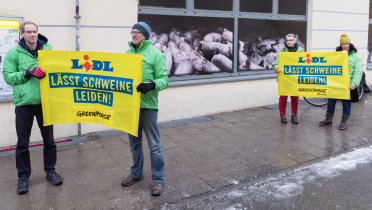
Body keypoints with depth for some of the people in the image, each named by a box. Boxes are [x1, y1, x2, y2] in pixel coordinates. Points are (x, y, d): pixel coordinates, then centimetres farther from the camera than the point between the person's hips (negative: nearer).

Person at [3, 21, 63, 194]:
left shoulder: (48, 50, 4)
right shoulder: (14, 53, -1)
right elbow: (7, 76, -4)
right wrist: (27, 73, -17)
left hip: (45, 102, 2)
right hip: (24, 104, -2)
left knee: (49, 139, 12)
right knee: (22, 143, 7)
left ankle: (50, 171, 29)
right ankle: (23, 176, 23)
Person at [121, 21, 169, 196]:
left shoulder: (155, 53, -5)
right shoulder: (127, 53, 12)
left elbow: (164, 79, -11)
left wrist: (151, 85, -29)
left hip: (147, 105, -6)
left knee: (154, 144, 2)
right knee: (134, 142, 18)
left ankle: (158, 179, 16)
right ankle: (136, 173, 35)